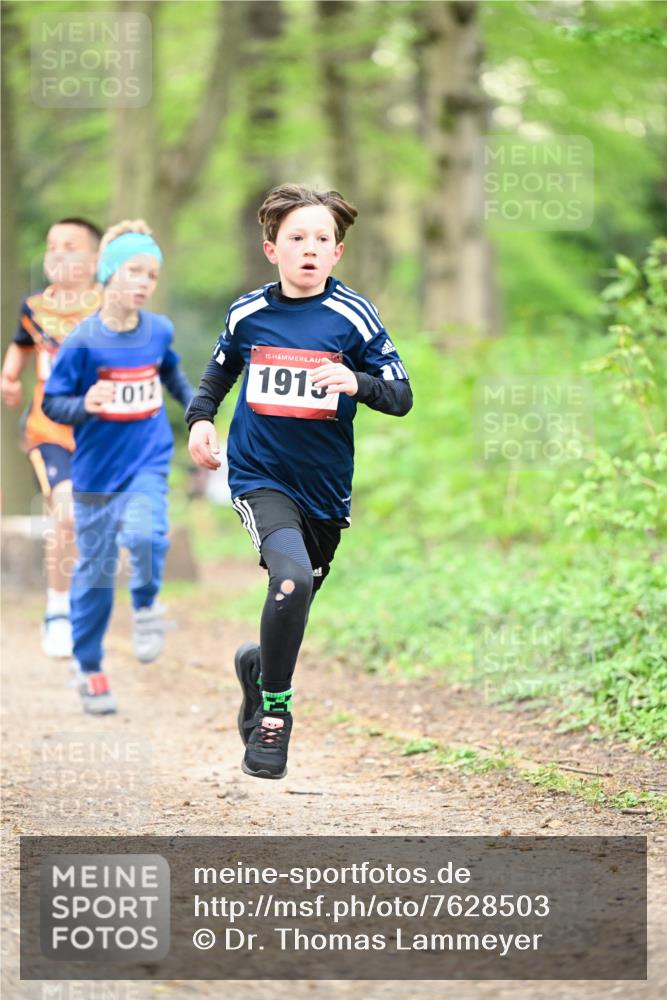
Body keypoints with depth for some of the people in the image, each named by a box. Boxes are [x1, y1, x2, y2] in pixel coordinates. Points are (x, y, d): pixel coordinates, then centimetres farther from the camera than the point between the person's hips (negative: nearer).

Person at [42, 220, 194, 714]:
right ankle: (90, 670, 25)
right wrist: (85, 405, -28)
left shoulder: (159, 330, -3)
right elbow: (52, 403, -9)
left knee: (144, 533, -28)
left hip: (149, 461, 1)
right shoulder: (83, 342, -14)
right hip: (97, 470, -1)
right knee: (96, 570, 8)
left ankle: (147, 606, 3)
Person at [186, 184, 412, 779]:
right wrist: (200, 419, 4)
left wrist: (359, 383, -24)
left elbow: (402, 397, -4)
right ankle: (273, 713, -14)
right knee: (292, 575, -28)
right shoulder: (248, 314, 0)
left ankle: (257, 664, 49)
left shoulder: (354, 317, -6)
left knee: (295, 614, 14)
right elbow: (220, 372, 20)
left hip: (325, 486, 2)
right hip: (259, 477, -2)